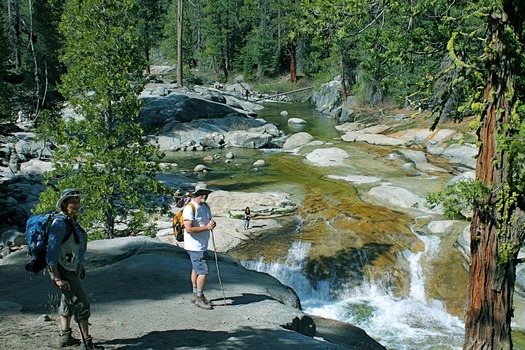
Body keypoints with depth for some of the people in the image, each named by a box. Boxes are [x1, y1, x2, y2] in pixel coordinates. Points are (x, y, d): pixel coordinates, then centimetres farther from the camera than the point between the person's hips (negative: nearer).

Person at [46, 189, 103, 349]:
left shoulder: (72, 222, 6)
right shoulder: (60, 224, -22)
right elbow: (51, 253, -25)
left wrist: (80, 266, 22)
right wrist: (57, 279, -26)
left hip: (73, 269, 10)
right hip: (63, 272, -10)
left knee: (68, 303, 20)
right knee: (82, 304, -5)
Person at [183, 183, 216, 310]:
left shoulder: (206, 206, 11)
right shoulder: (190, 208, -18)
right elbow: (188, 229, -23)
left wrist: (212, 224, -4)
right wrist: (206, 227, -25)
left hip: (202, 245, 9)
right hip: (194, 246, -9)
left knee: (196, 269, 18)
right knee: (203, 271, -7)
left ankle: (196, 294, 29)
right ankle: (199, 298, 5)